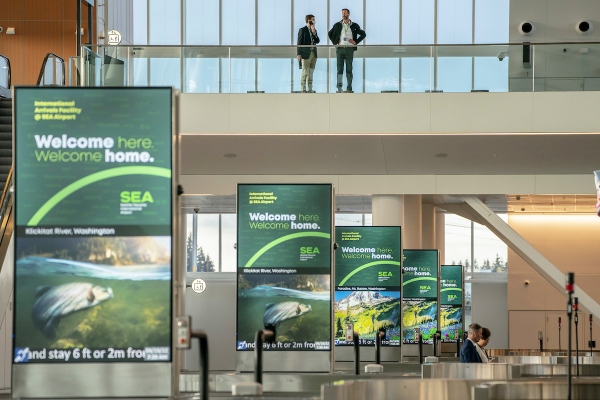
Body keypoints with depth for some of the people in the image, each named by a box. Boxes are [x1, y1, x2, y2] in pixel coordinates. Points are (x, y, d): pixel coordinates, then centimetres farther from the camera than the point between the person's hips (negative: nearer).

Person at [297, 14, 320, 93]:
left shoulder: (314, 30, 13)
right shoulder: (302, 30, -5)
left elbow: (317, 41, 6)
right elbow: (299, 43, -7)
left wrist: (314, 33, -8)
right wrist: (299, 54, -12)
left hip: (314, 53, 6)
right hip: (306, 54, -6)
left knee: (311, 73, 9)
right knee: (305, 72, -5)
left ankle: (310, 89, 13)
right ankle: (303, 90, -2)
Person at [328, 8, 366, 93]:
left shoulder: (354, 26, 6)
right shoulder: (337, 25, 9)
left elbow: (363, 34, 10)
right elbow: (330, 34, 19)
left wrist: (356, 42, 0)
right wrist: (334, 42, 5)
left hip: (350, 49, -1)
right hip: (340, 48, 1)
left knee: (349, 69, 1)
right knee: (339, 69, -2)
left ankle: (349, 88, 5)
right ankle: (339, 88, -4)